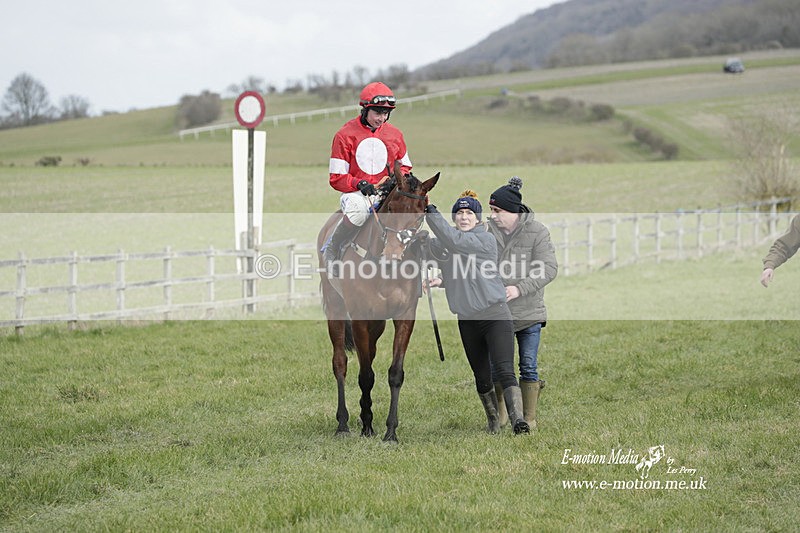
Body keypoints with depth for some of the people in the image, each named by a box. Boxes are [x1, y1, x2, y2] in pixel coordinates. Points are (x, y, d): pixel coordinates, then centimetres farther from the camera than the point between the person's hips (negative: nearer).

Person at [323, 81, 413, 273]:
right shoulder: (345, 135, -2)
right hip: (355, 193, -3)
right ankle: (331, 250, -17)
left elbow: (405, 167, 22)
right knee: (359, 209, -40)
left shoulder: (394, 135, 9)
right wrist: (359, 184, -23)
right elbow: (337, 178, -3)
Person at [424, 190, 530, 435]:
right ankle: (493, 421, 27)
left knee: (505, 371, -18)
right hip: (467, 320, 6)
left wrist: (430, 210, -27)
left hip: (495, 315, -6)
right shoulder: (448, 243, 11)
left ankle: (518, 419, -26)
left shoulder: (485, 240, -10)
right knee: (481, 377, 13)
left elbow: (451, 239, -24)